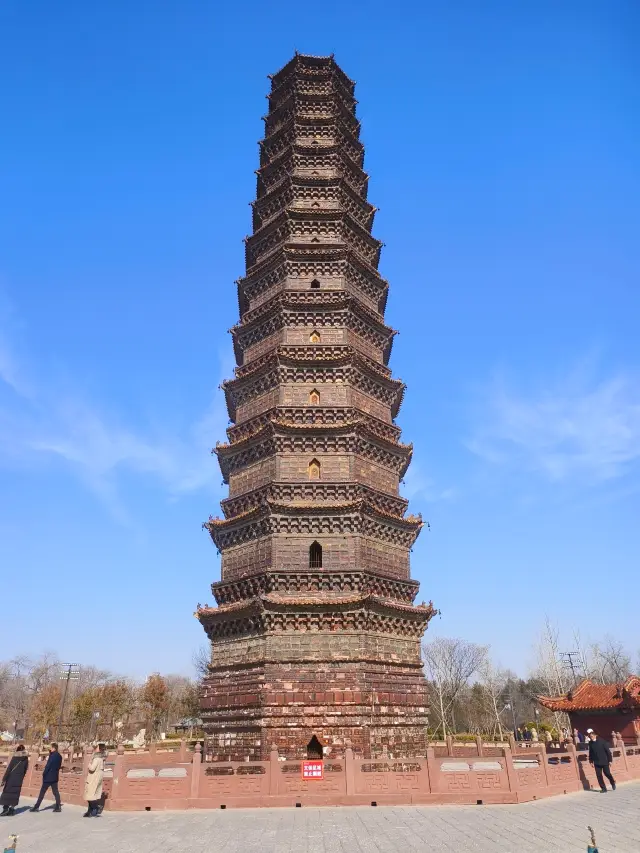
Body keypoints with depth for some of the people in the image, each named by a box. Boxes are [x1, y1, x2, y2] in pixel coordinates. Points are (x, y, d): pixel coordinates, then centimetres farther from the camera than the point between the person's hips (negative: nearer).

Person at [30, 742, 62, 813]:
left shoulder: (52, 756, -17)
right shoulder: (59, 756, 9)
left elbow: (48, 766, -20)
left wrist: (44, 774, -6)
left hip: (48, 777, -8)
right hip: (55, 777, 8)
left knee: (42, 792, 3)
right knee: (55, 791, 8)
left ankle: (36, 807, 7)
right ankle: (58, 807, 5)